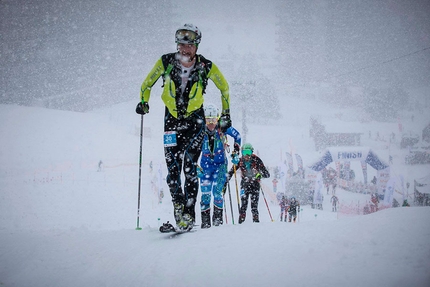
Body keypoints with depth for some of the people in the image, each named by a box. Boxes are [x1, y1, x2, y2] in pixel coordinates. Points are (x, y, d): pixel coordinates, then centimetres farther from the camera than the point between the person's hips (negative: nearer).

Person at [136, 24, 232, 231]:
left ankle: (189, 213, -13)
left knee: (189, 166, -15)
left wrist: (226, 115, 3)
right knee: (172, 167, -4)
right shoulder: (166, 62, -9)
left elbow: (224, 88, 6)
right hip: (172, 118, 2)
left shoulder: (206, 66, -11)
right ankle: (178, 204, 16)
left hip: (195, 120, -2)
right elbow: (147, 83, 6)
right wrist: (144, 102, -11)